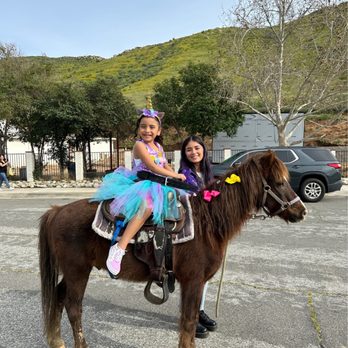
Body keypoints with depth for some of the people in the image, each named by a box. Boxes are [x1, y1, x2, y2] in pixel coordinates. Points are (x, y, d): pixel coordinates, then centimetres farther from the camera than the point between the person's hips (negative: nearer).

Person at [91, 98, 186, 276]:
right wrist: (176, 176, -11)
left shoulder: (158, 145, 15)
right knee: (147, 205, -38)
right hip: (141, 184, -9)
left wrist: (175, 176, 5)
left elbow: (166, 166, 24)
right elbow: (152, 167, -18)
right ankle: (119, 248, -40)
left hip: (156, 185, 9)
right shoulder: (139, 145, -9)